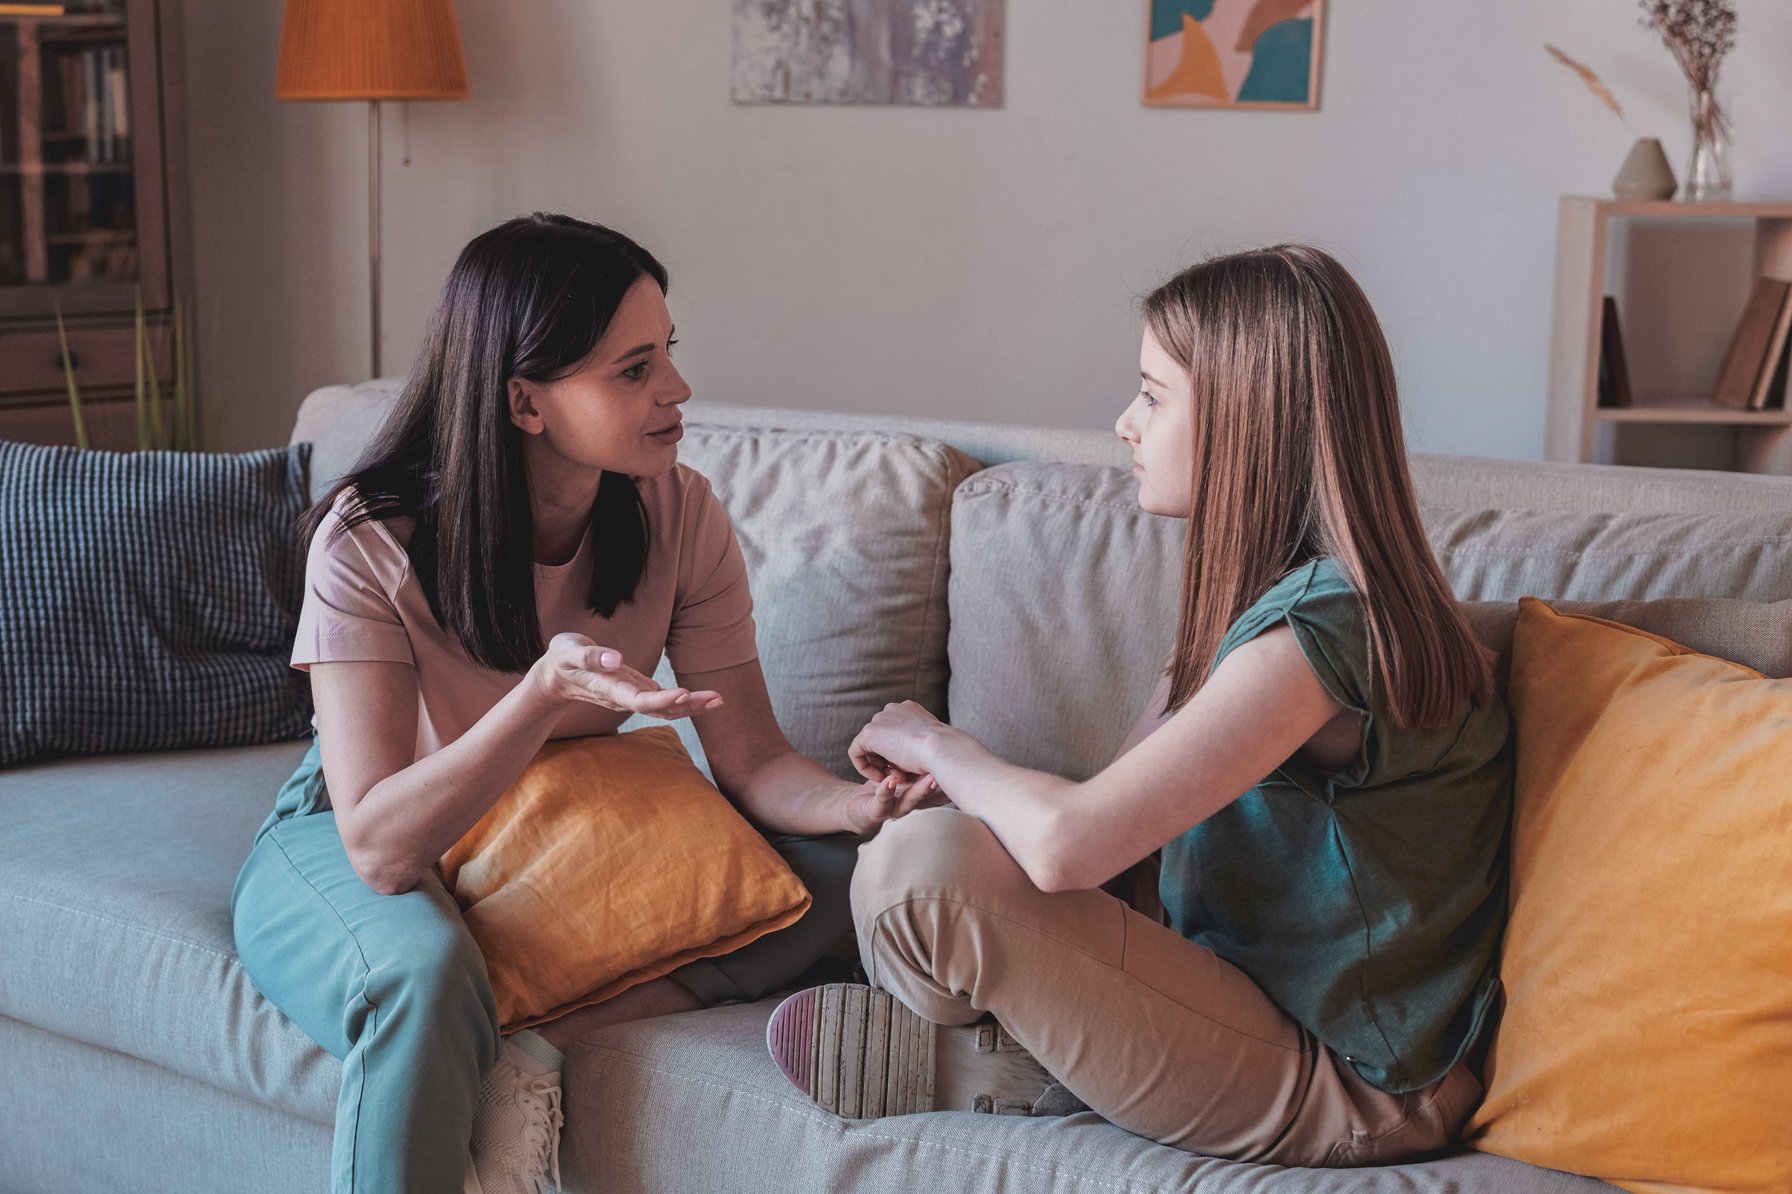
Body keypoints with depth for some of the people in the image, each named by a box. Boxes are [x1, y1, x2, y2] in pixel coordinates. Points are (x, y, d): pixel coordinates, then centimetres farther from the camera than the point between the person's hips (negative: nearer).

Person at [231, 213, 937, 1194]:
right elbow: (381, 847, -33)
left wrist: (864, 802, -35)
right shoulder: (369, 541, -27)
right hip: (342, 847, -4)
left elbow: (752, 761, -13)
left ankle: (545, 1041, -24)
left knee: (833, 866, -18)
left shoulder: (677, 514, -15)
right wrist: (545, 692, -46)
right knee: (424, 974, -40)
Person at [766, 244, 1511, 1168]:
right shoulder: (1263, 590, 10)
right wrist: (957, 774, -2)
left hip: (1340, 1092, -9)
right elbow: (1124, 805, 12)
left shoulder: (1321, 623, -23)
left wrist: (938, 746, -10)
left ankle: (986, 1067, 3)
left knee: (927, 869, -23)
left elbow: (1069, 842, -30)